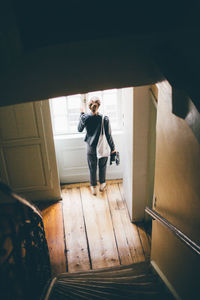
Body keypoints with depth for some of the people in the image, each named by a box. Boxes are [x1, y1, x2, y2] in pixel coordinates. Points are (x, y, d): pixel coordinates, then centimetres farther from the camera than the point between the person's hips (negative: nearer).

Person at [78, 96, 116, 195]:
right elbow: (108, 135, -13)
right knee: (102, 166, 22)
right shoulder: (105, 119, -20)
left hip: (91, 148, 1)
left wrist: (82, 115, 8)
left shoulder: (85, 118, -17)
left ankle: (93, 188, 32)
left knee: (92, 168, 18)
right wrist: (112, 148, -1)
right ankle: (102, 185, 40)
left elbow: (79, 129, 3)